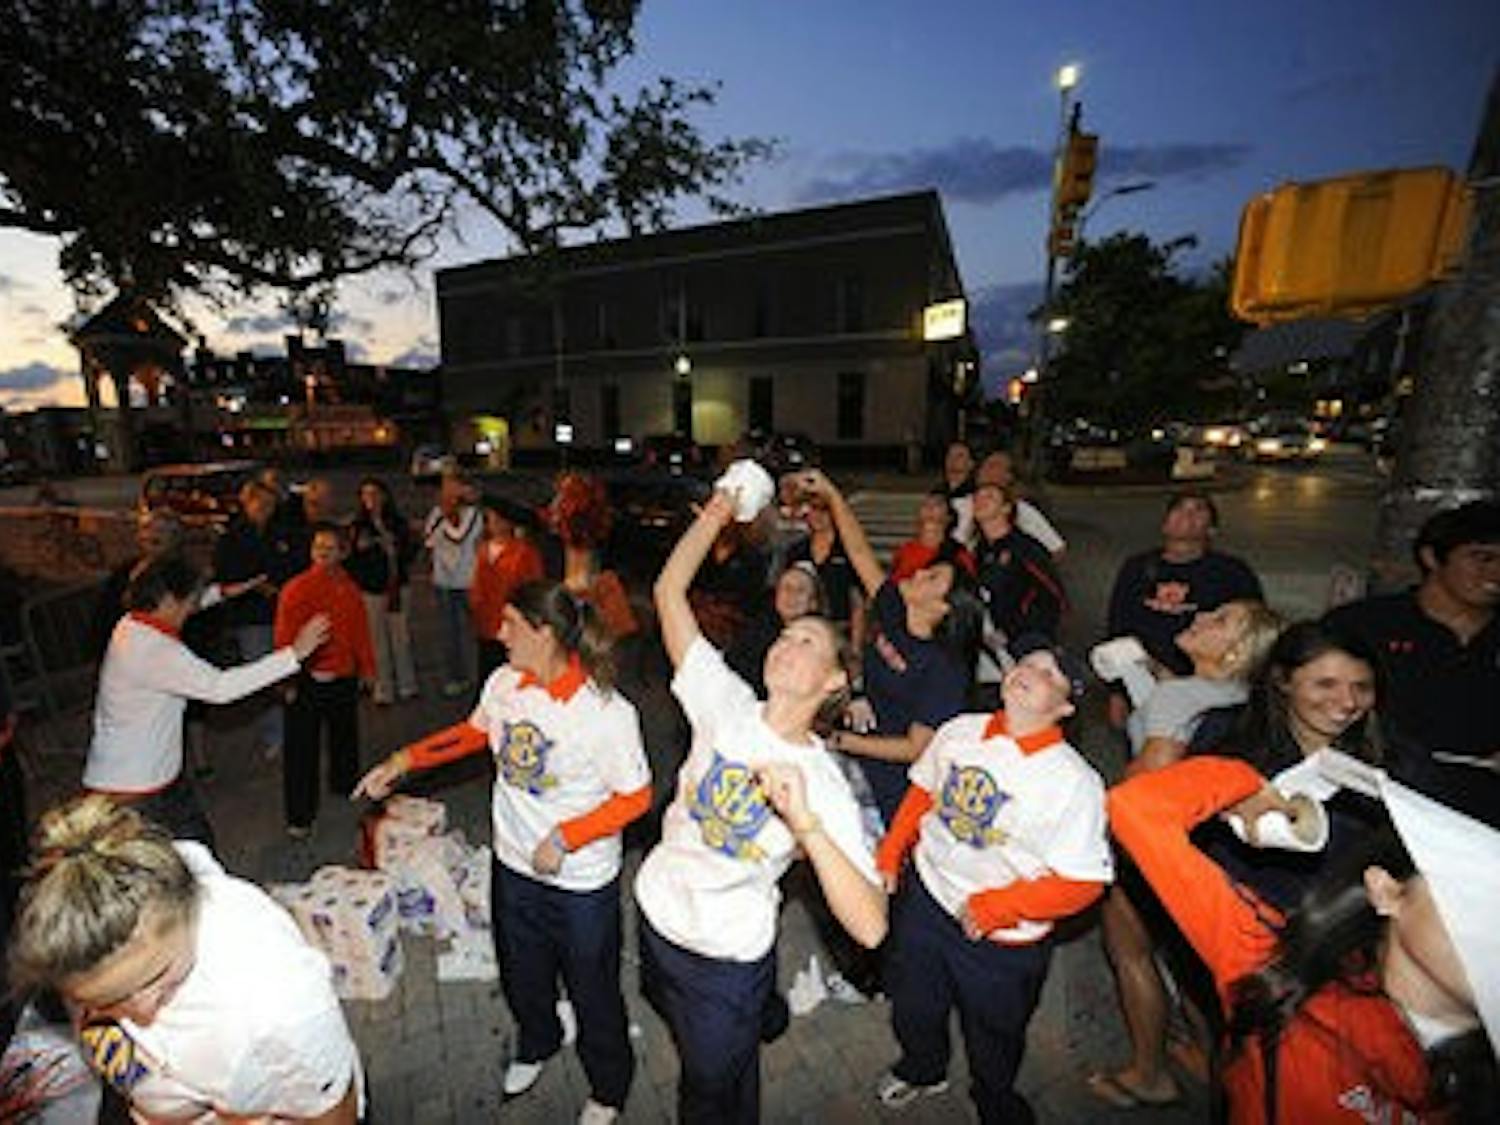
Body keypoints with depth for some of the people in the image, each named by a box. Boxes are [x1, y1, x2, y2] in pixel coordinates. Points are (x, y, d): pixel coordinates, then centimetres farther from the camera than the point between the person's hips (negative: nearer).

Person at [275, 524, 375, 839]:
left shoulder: (350, 590, 3)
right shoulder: (296, 589, -10)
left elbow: (360, 632, 10)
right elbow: (284, 637, -9)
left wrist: (366, 669, 13)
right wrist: (289, 680, -11)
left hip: (344, 678, 4)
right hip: (306, 681, -4)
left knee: (345, 735, 21)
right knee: (302, 748, 3)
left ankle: (345, 782, 43)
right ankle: (299, 817, 15)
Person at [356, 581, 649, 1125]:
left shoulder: (607, 711, -32)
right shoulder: (503, 683, -13)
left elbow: (635, 796, -22)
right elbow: (474, 732, 8)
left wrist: (563, 839, -24)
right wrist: (403, 760, 5)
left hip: (582, 881, -5)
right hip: (513, 864, 6)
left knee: (593, 991, 20)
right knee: (522, 976, 32)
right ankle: (536, 1043, 66)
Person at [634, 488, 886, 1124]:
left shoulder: (824, 784, -24)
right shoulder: (727, 704, -17)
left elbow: (871, 929, -31)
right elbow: (669, 592, -19)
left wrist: (805, 822, -43)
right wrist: (719, 511, -24)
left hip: (727, 960, -4)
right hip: (654, 913, 4)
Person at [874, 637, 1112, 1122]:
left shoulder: (1075, 782, -23)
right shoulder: (958, 731, -11)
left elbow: (1083, 882, -20)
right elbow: (922, 792, 4)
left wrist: (999, 906, -26)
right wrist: (890, 853, 0)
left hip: (1001, 940, -4)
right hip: (924, 899, 4)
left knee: (992, 1041, 24)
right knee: (913, 1009, 29)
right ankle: (922, 1069, 62)